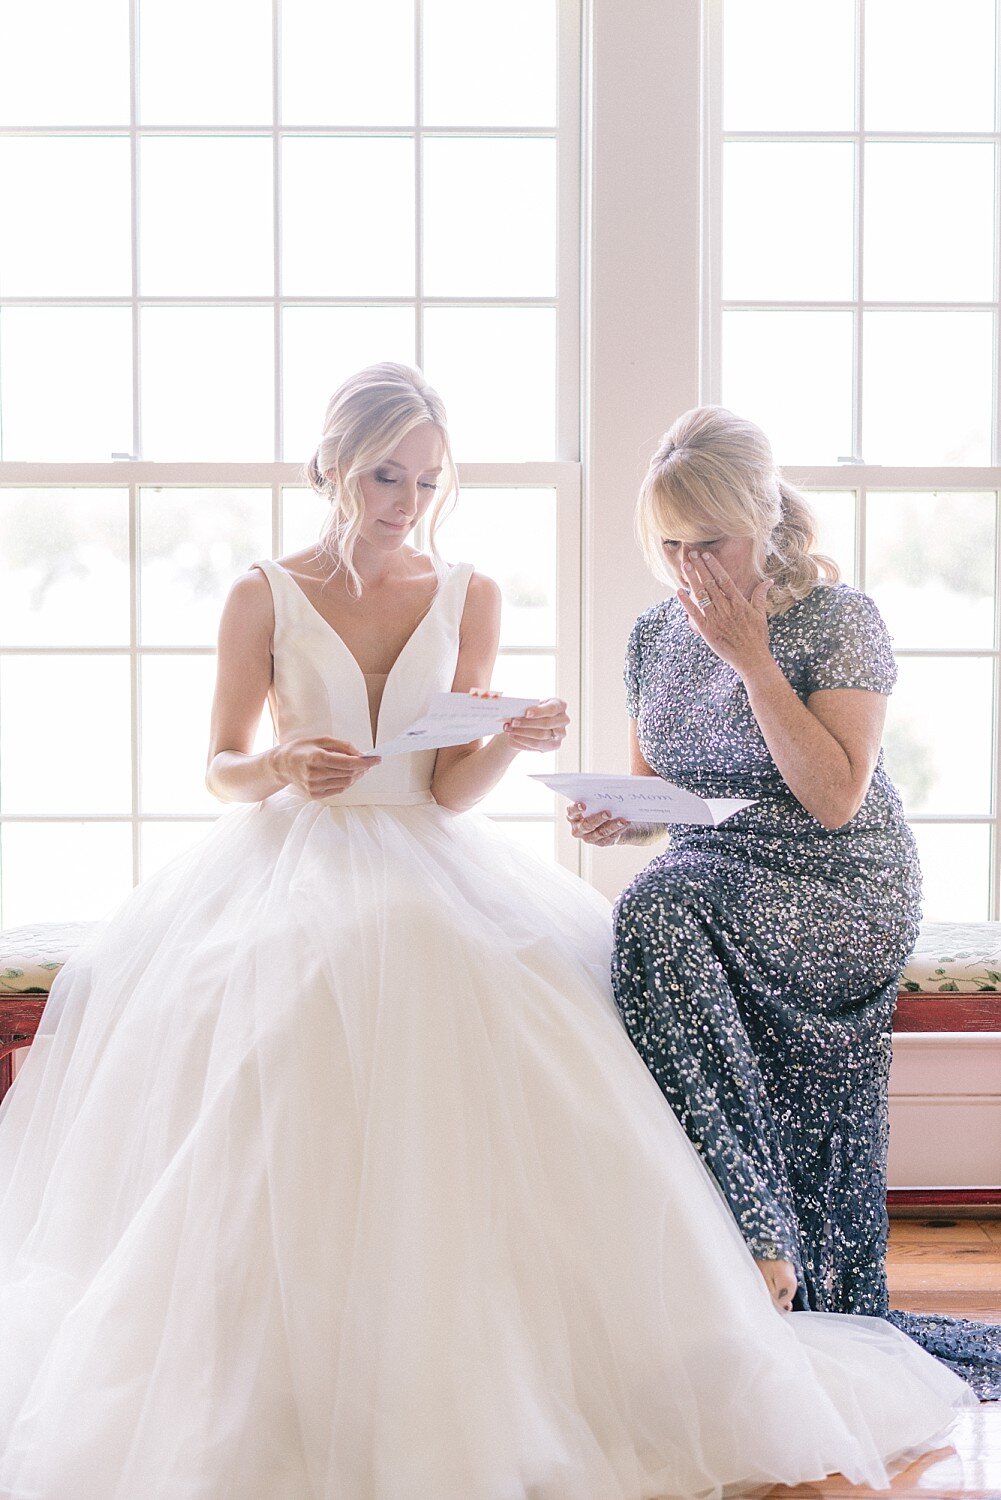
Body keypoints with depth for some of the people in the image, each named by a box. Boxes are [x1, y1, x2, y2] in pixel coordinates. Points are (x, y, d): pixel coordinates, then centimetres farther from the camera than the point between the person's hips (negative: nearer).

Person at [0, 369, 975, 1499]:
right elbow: (221, 764, 7)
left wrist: (511, 743, -19)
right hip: (291, 858, -1)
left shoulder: (468, 597, 8)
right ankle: (283, 1399, -19)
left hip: (426, 861, 2)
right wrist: (283, 771, -15)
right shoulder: (263, 597, 4)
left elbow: (449, 790, 2)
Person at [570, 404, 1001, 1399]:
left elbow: (835, 797, -17)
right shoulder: (654, 638, 9)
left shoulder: (840, 622, -7)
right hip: (717, 891, 6)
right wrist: (619, 821, -7)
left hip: (841, 897, -6)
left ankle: (758, 1238, -28)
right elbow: (656, 795, 18)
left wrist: (751, 657, -16)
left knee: (662, 916, -31)